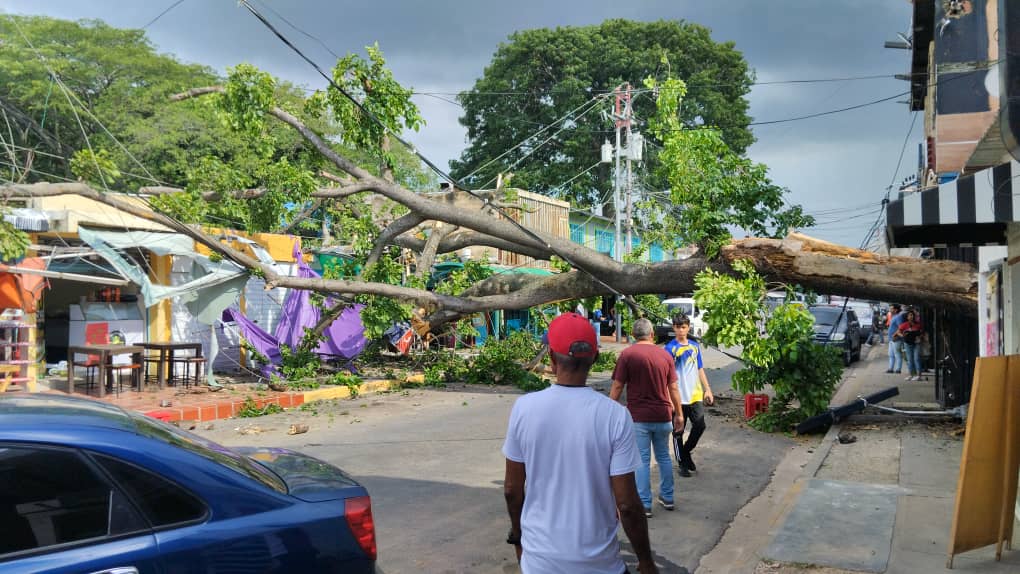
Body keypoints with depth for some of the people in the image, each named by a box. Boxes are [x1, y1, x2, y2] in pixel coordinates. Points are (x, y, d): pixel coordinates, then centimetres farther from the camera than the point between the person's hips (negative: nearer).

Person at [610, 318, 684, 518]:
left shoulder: (627, 354, -8)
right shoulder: (665, 355, 4)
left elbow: (617, 386, -9)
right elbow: (673, 388, 7)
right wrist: (679, 413, 15)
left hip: (638, 417, -4)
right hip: (663, 416, 4)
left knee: (642, 461, 1)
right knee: (664, 457, 19)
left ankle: (644, 505, 3)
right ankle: (667, 498, 28)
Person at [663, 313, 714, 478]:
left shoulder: (695, 346, 9)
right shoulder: (670, 348, -6)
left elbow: (700, 369, 16)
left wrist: (707, 389, 12)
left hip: (695, 395, 4)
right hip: (678, 396, -4)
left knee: (700, 426, 1)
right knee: (678, 431, 4)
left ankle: (686, 452, 25)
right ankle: (682, 463, 17)